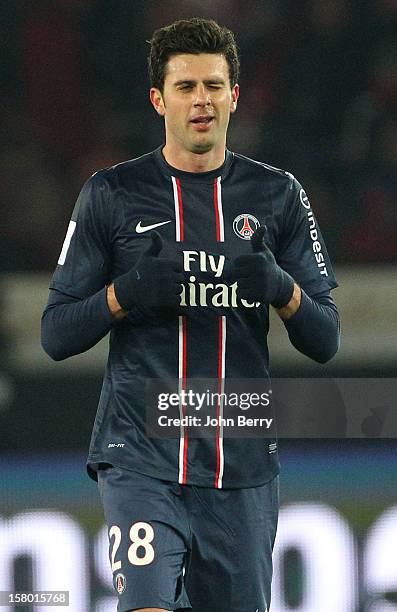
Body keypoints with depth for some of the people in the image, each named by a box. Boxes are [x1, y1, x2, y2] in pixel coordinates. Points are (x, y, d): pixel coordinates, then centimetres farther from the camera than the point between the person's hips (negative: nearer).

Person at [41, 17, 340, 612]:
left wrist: (281, 288, -13)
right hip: (140, 457, -2)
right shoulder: (112, 194, 4)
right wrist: (128, 291, -14)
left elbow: (325, 341, 8)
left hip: (243, 466, 2)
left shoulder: (278, 195, 9)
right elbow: (56, 334, 4)